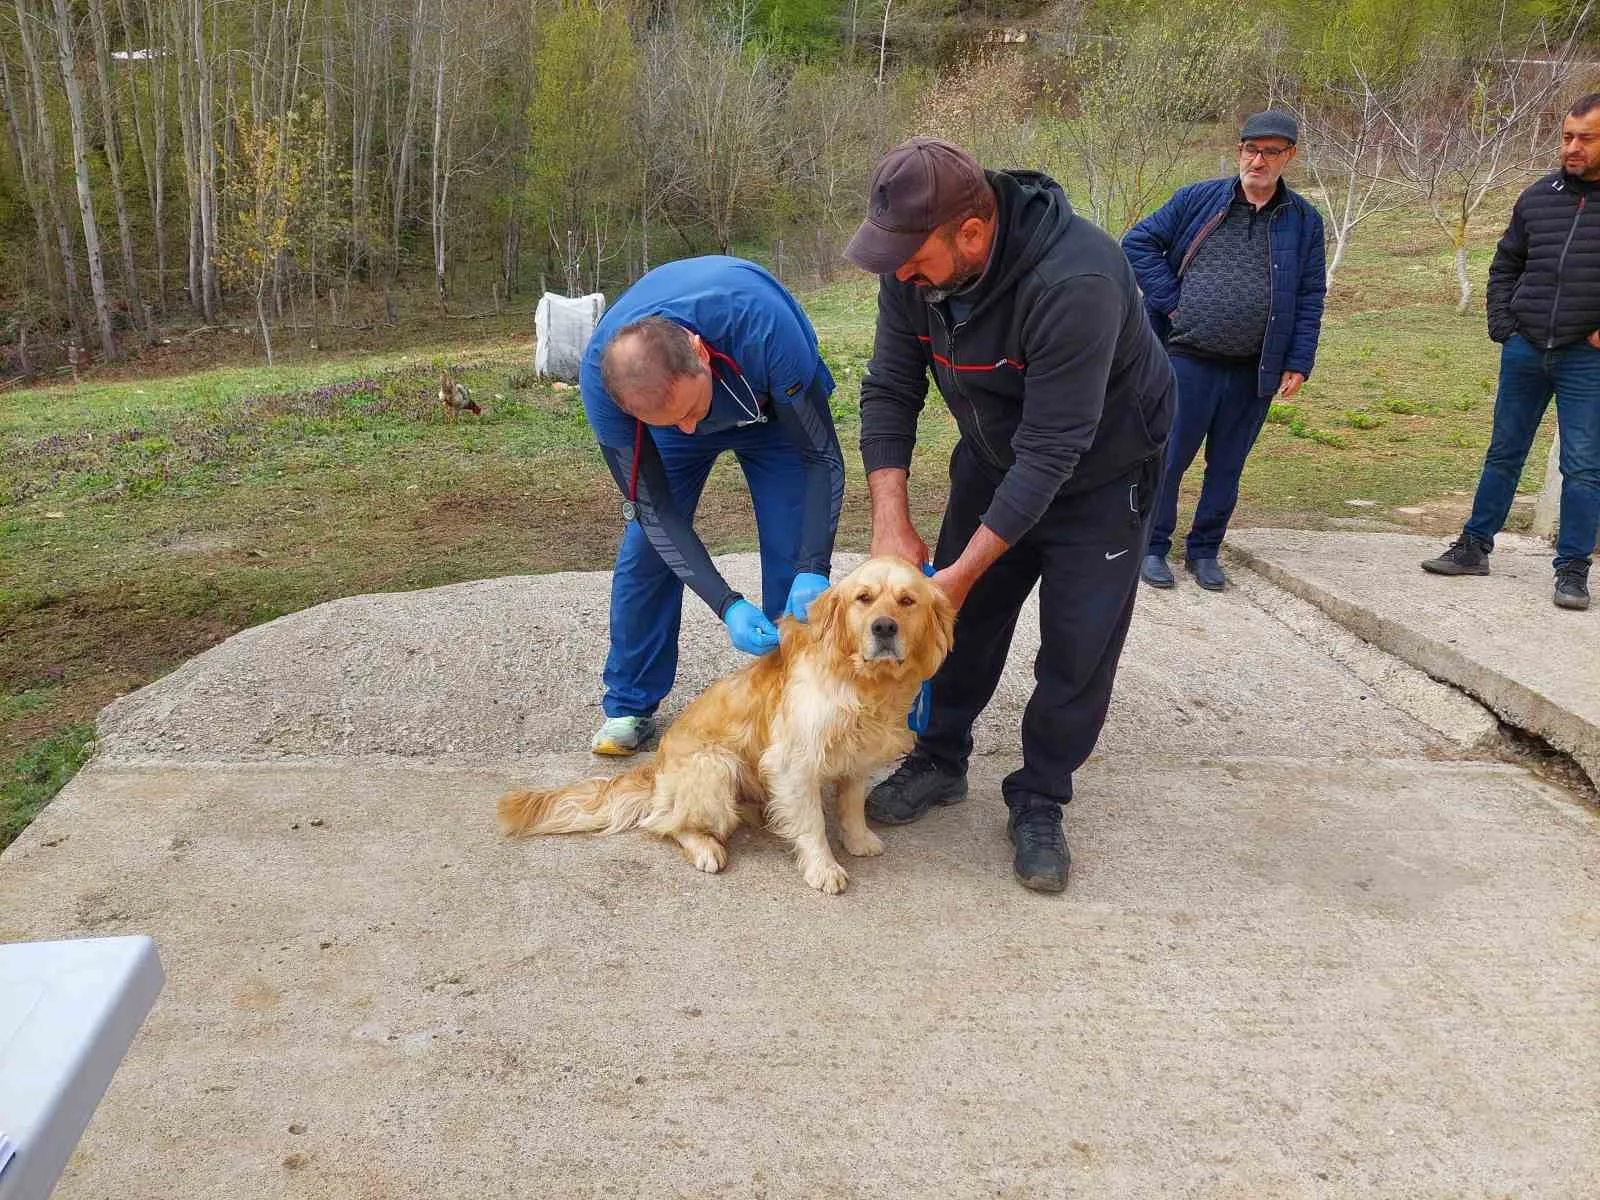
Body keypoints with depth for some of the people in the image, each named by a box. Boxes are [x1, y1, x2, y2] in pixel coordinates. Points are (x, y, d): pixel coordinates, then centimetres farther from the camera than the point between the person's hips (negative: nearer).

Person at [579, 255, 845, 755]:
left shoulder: (764, 328, -45)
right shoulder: (600, 379, -37)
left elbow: (822, 458, -30)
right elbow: (652, 507, -27)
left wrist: (813, 570, -41)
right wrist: (728, 605, -36)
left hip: (774, 409, -1)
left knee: (793, 561, -10)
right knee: (644, 552, -5)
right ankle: (629, 706, 13)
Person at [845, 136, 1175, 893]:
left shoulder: (1074, 282, -39)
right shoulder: (914, 263, -20)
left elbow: (1052, 450, -36)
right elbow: (888, 391, -14)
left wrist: (964, 570, -33)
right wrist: (891, 523, -22)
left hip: (1099, 468, -5)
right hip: (995, 455, 5)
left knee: (1079, 644, -3)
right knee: (962, 615, 7)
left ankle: (1039, 801, 15)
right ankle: (940, 759, 27)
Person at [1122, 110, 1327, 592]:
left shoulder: (1303, 220, 6)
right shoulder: (1197, 200, 1)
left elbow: (1310, 296, 7)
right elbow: (1138, 242, 3)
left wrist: (1298, 363, 0)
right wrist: (1169, 301, -5)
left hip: (1254, 371, 2)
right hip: (1188, 362, -2)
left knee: (1227, 466, 11)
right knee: (1168, 459, 3)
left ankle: (1204, 550, 25)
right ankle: (1153, 547, 18)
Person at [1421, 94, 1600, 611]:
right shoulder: (1539, 196, 6)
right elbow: (1505, 265, 17)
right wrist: (1502, 326, 7)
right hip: (1525, 351, 4)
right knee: (1503, 455, 12)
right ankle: (1474, 547, 23)